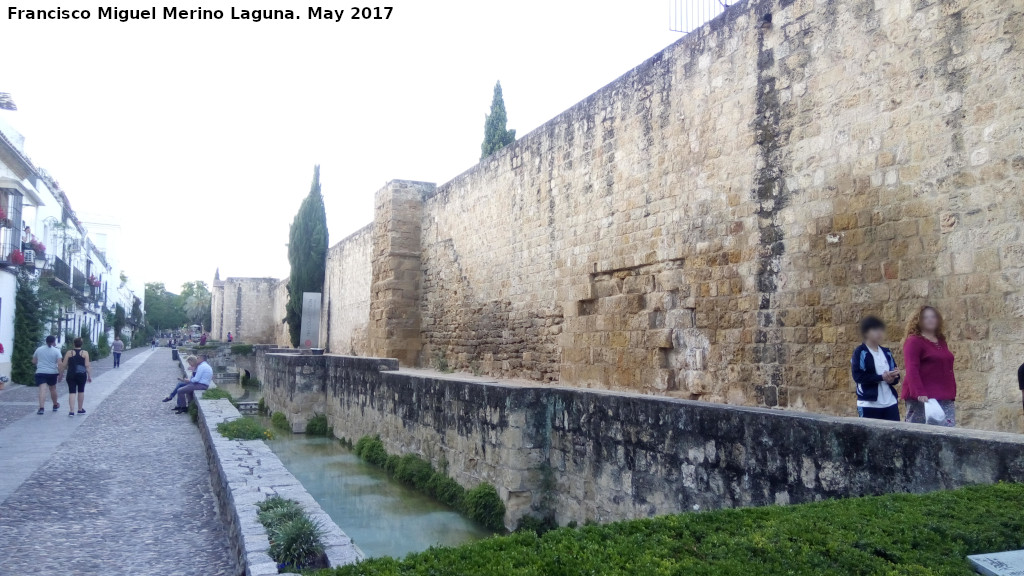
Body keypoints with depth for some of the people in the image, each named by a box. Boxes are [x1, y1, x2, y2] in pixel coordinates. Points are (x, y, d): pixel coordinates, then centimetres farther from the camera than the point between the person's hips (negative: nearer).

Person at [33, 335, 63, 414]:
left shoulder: (39, 349, 4)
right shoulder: (56, 351, -3)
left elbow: (33, 361, 13)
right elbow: (59, 363, -12)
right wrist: (60, 373, -6)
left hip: (40, 372, 0)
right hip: (52, 372, 0)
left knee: (42, 390, -10)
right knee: (53, 389, 18)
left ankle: (41, 408, -24)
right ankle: (55, 405, 34)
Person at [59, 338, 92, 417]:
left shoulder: (69, 353, 2)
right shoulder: (85, 353, 0)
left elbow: (64, 365, 2)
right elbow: (87, 366, -4)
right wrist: (89, 376, 1)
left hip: (71, 375, 0)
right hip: (82, 375, 0)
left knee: (72, 392, 1)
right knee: (81, 391, 14)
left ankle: (71, 411, -7)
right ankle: (80, 409, 23)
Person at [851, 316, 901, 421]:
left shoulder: (886, 352, 15)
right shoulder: (860, 352, -4)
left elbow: (895, 374, 15)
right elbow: (858, 376, -14)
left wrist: (892, 378, -8)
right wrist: (881, 377, -19)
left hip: (890, 402, 6)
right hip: (869, 404, -6)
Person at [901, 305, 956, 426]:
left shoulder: (941, 342, 19)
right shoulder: (913, 341, -4)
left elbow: (948, 370, 24)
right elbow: (911, 370, -14)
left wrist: (952, 396, 20)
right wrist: (919, 393, -25)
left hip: (945, 399, 7)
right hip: (923, 399, -7)